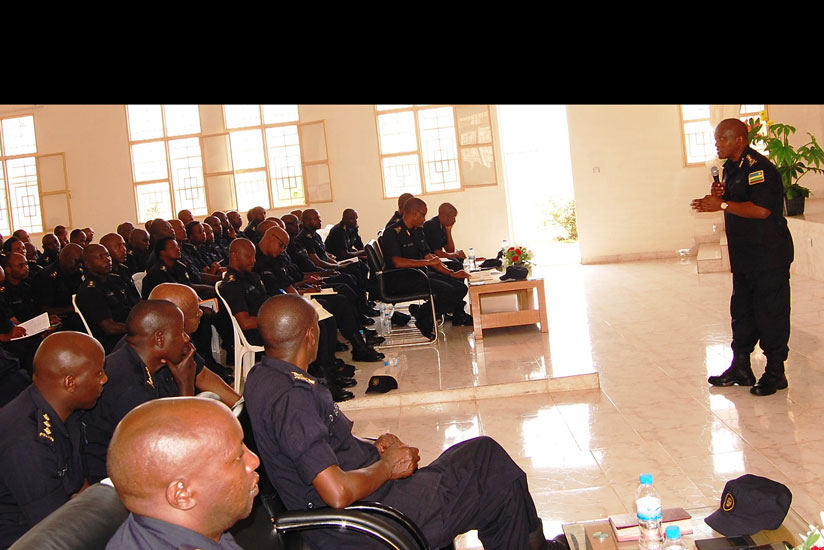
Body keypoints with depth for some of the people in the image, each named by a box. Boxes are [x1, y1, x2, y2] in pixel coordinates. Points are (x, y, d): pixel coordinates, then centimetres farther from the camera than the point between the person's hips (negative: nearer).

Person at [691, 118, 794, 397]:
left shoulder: (758, 168, -17)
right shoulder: (731, 167, 13)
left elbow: (762, 209, -27)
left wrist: (722, 204, -24)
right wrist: (720, 194, 0)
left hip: (768, 254, -10)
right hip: (743, 254, 10)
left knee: (770, 313, -2)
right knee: (741, 312, 15)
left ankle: (775, 372, 7)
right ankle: (741, 368, 25)